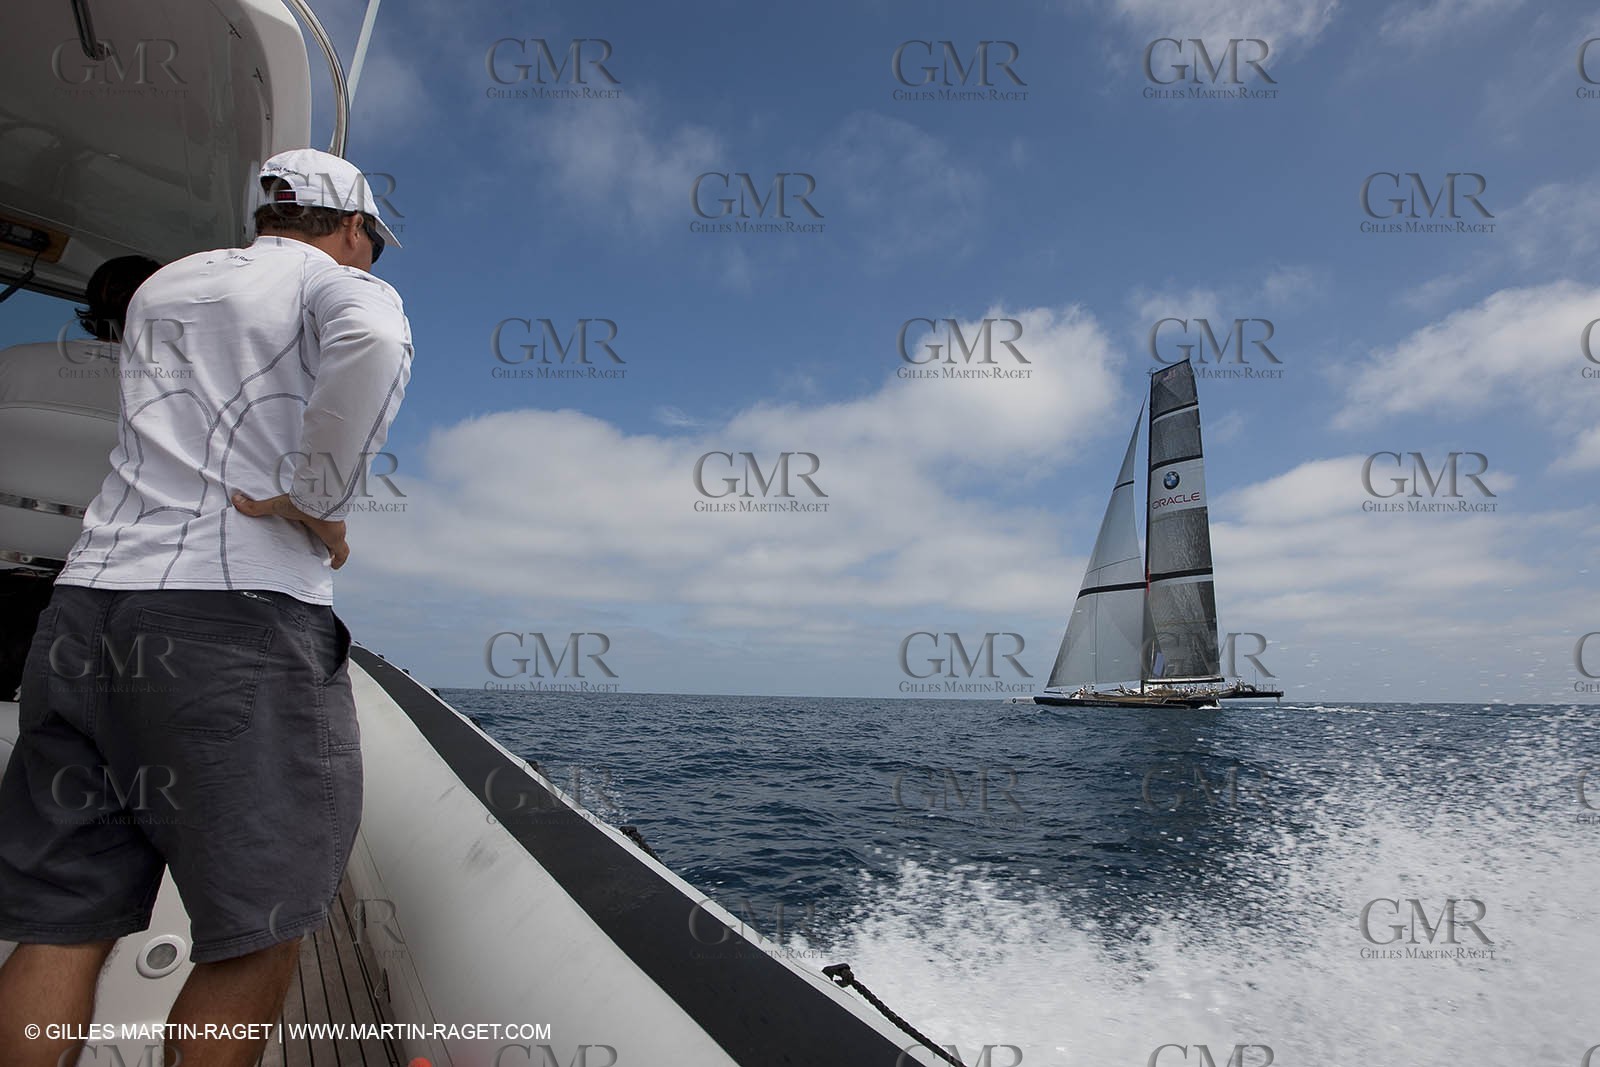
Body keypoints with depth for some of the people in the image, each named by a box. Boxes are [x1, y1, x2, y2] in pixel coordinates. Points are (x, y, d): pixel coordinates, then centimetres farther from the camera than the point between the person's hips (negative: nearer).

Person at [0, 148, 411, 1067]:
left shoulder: (163, 284, 24)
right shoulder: (346, 282, 5)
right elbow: (375, 347, -21)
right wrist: (314, 501, -12)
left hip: (89, 595, 7)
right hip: (240, 608, -7)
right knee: (259, 922, 1)